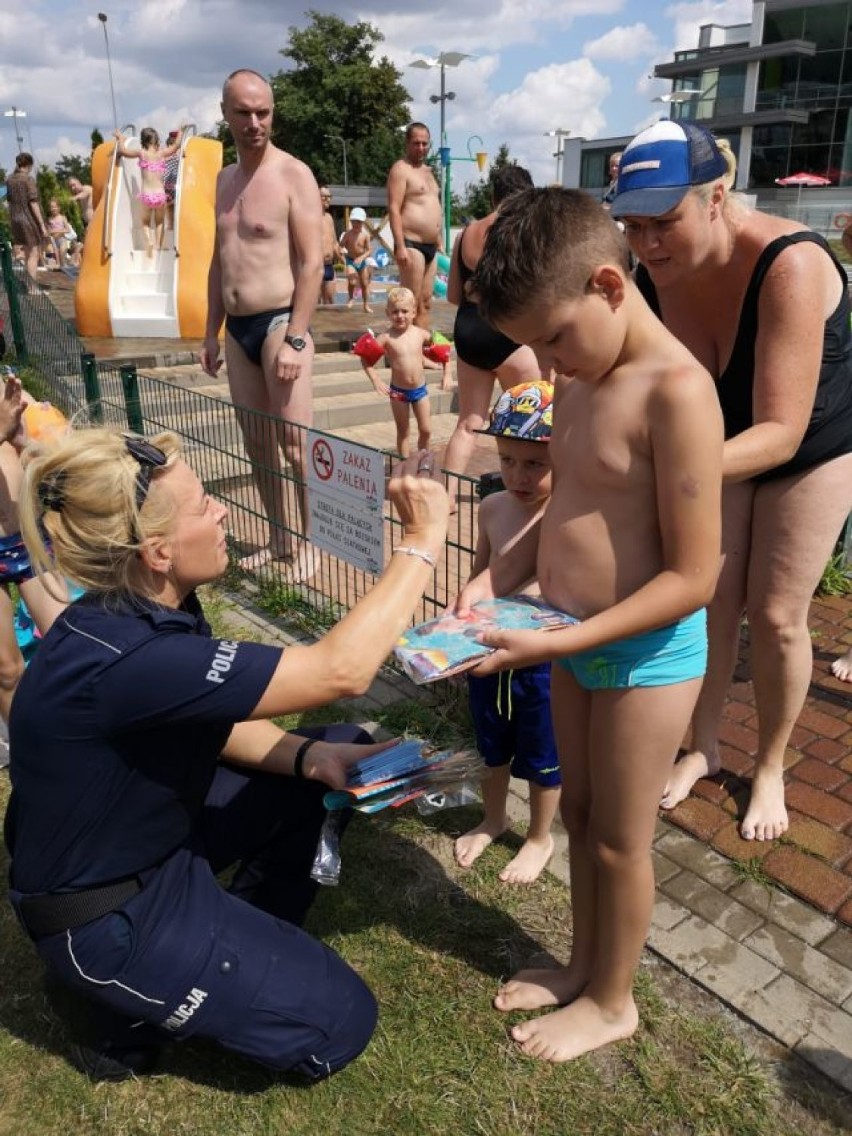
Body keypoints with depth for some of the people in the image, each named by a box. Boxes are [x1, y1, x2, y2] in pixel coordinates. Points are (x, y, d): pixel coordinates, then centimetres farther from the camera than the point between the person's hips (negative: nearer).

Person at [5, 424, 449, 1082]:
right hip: (103, 914, -8)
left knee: (341, 750, 7)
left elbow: (218, 722, 4)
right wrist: (424, 539, -30)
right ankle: (133, 1018, 10)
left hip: (155, 834, 9)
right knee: (340, 1021, -4)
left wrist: (312, 755, -14)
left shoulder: (154, 610, -8)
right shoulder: (121, 659, -37)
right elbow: (341, 670, -39)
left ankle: (251, 937, 20)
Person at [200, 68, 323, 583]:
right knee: (256, 442, 11)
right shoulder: (226, 179, 15)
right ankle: (279, 537, 23)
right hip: (237, 328, 7)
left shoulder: (294, 175, -7)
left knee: (296, 442, -5)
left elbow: (312, 263, -14)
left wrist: (295, 339, -20)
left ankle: (310, 542, 9)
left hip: (279, 322, -7)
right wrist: (212, 332, 16)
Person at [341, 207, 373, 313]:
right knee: (351, 281, -19)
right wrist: (342, 251, -19)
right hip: (351, 260, -1)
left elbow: (368, 251, -13)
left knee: (365, 284, 8)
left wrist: (361, 258, -28)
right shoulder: (348, 234, -9)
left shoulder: (365, 235, -11)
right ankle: (351, 298, 10)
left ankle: (366, 305, 21)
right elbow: (341, 246, 1)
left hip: (362, 261, 1)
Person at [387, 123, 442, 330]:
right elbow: (393, 209, -15)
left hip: (430, 246, 9)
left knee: (426, 301, 9)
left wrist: (440, 242, 20)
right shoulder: (400, 169, -6)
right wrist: (400, 246, -24)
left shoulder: (427, 171, 22)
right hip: (411, 244, -9)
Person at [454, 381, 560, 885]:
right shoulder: (493, 508, -5)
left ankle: (540, 838, 44)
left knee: (541, 759, 18)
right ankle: (494, 819, 53)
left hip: (543, 663, -5)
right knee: (491, 748, 26)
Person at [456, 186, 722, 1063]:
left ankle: (612, 1002, 38)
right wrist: (500, 579, -1)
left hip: (646, 653, -8)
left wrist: (559, 642, -26)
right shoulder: (580, 382, 3)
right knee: (578, 813, 22)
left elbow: (692, 577, -24)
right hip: (576, 643, 8)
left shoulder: (675, 391, -24)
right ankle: (583, 965, 46)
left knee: (619, 839, 12)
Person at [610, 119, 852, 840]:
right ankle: (704, 747, 26)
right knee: (710, 601, 4)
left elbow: (781, 432, -40)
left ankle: (770, 767, 24)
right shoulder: (652, 274, -20)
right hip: (721, 442, 4)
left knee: (776, 616, 0)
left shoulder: (789, 266, -35)